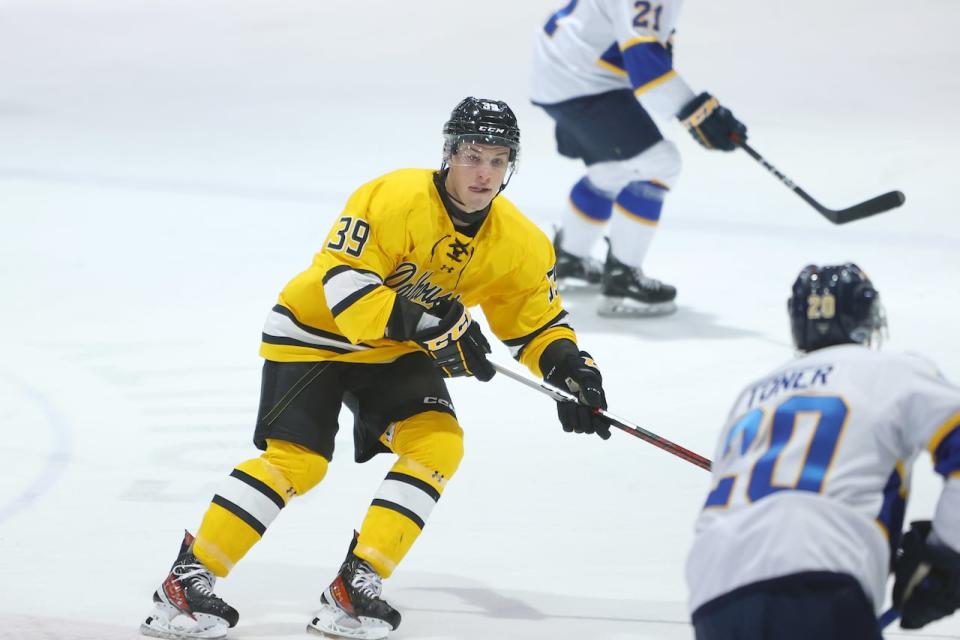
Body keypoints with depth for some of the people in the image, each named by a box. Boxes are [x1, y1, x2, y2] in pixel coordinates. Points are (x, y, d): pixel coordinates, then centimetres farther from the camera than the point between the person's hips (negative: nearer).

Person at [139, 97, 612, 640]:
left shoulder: (518, 242, -9)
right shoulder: (394, 199, -28)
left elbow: (538, 322, 3)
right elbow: (343, 285, -31)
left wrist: (569, 367, -17)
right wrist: (421, 319, -40)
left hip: (396, 352, 6)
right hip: (314, 331, -6)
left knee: (438, 442, -16)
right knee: (297, 460, -18)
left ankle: (357, 585, -14)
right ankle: (188, 579, -12)